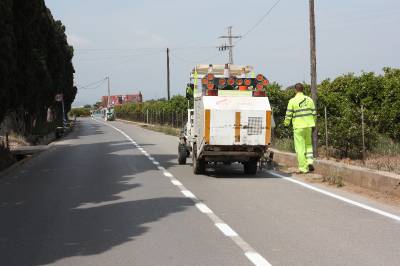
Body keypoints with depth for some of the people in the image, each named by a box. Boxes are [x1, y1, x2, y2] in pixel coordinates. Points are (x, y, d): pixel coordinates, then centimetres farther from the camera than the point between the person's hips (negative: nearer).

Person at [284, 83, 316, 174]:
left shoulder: (292, 101, -8)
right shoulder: (309, 99, 5)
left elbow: (289, 114, -6)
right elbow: (314, 113, 8)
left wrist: (286, 123, 11)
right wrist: (313, 124, 21)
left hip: (298, 127, -4)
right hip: (308, 125, 4)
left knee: (300, 147, 1)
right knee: (308, 145, 20)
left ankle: (303, 168, 0)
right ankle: (310, 161, 2)